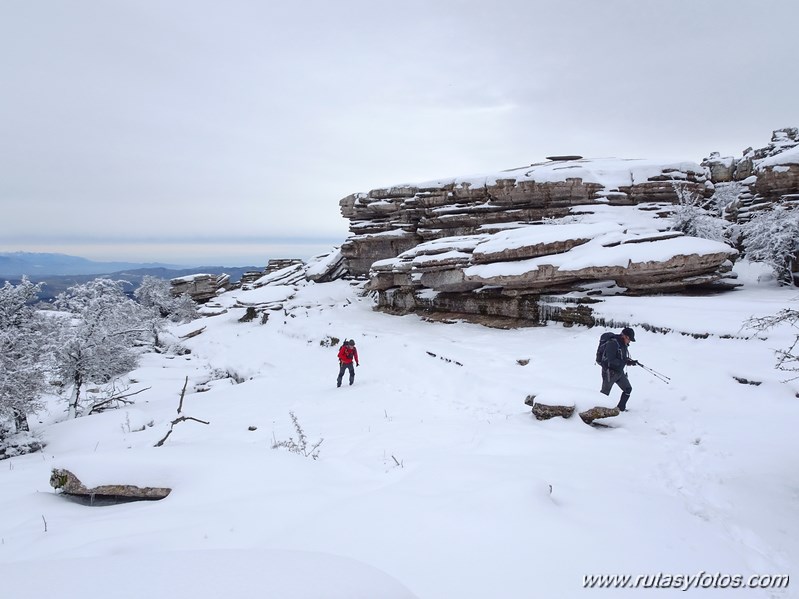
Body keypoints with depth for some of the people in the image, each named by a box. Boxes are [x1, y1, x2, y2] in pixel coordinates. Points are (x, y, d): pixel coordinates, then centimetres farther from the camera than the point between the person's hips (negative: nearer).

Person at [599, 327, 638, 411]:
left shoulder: (623, 344, 6)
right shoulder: (612, 343, -23)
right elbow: (611, 360, -28)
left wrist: (631, 361, -4)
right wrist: (626, 362, -27)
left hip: (619, 372, 9)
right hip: (609, 372, -9)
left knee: (628, 389, 11)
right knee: (605, 393, -3)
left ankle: (621, 408, 24)